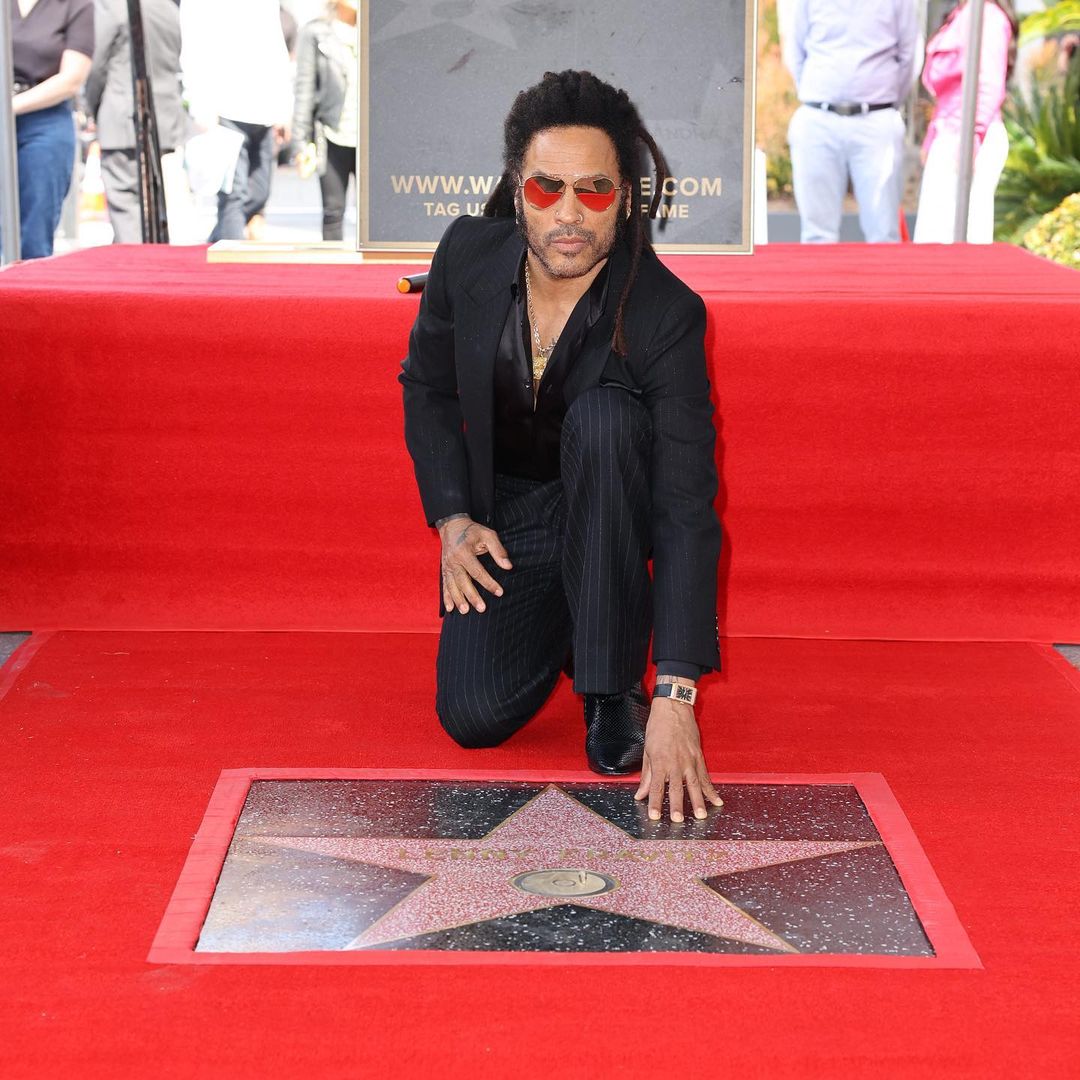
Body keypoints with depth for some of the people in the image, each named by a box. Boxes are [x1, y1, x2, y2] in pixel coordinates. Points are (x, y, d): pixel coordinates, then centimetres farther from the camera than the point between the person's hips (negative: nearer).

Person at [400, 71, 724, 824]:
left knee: (602, 417, -36)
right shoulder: (468, 256, -16)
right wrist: (452, 518, -10)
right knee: (474, 717, -19)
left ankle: (615, 689, -20)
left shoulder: (666, 313, -27)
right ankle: (560, 630, 18)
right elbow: (427, 385, 5)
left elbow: (688, 509, -33)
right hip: (503, 517, 2)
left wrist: (677, 698, -41)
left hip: (607, 512, -2)